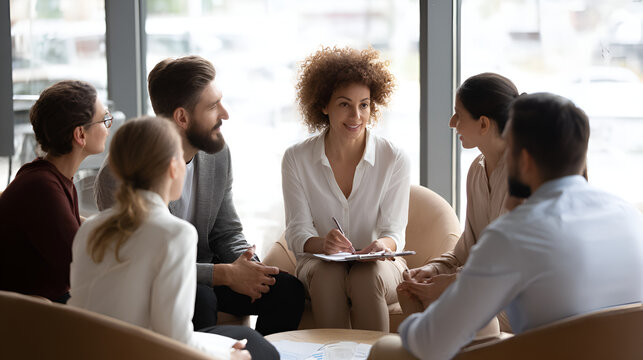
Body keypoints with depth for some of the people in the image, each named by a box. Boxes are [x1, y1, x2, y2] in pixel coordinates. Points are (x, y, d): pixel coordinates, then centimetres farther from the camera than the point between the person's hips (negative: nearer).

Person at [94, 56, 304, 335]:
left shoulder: (218, 152, 1)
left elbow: (226, 231, 10)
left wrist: (246, 262, -14)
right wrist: (224, 274, -25)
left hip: (203, 272, 6)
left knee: (287, 289, -12)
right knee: (199, 299, -36)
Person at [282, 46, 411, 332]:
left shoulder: (394, 160, -3)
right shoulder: (297, 159, -1)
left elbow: (394, 230, -5)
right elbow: (297, 233, -6)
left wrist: (384, 244, -30)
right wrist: (323, 243, -29)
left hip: (379, 265, 0)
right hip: (319, 264, 0)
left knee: (366, 276, -34)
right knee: (328, 273, -34)